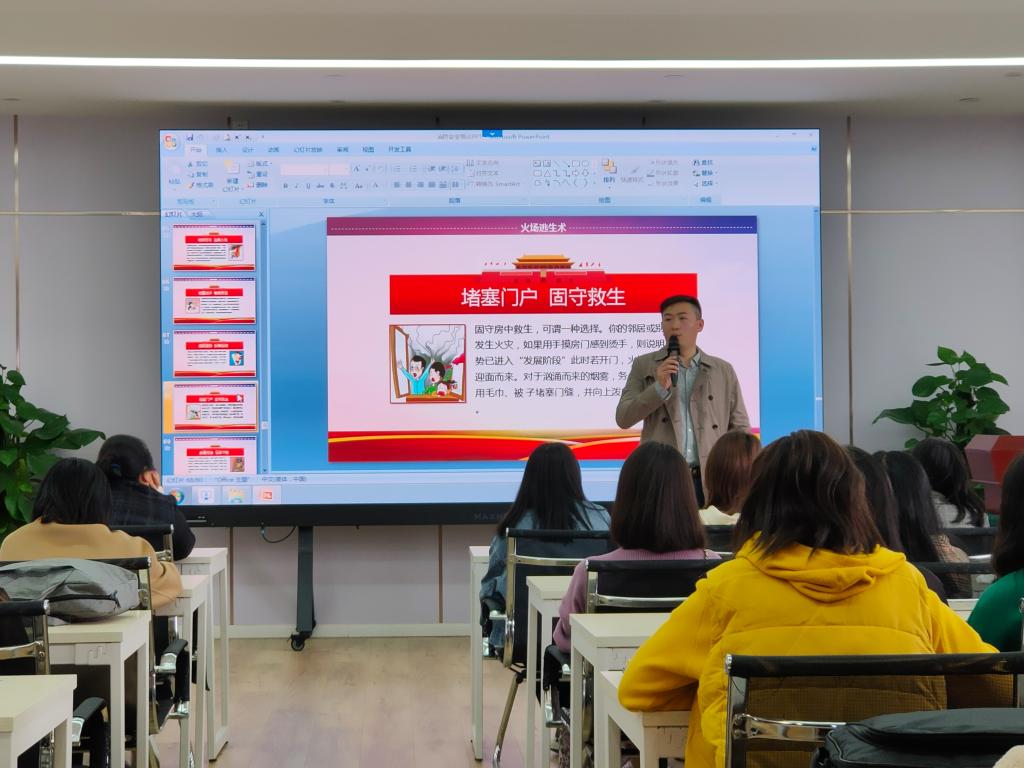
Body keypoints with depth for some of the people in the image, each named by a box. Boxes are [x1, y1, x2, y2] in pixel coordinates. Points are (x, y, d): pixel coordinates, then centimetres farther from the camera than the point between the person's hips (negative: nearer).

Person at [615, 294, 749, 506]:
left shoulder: (723, 371, 11)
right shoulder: (644, 366, 8)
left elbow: (740, 427, 13)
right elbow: (623, 419, 0)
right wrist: (659, 387, -13)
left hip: (709, 480, 1)